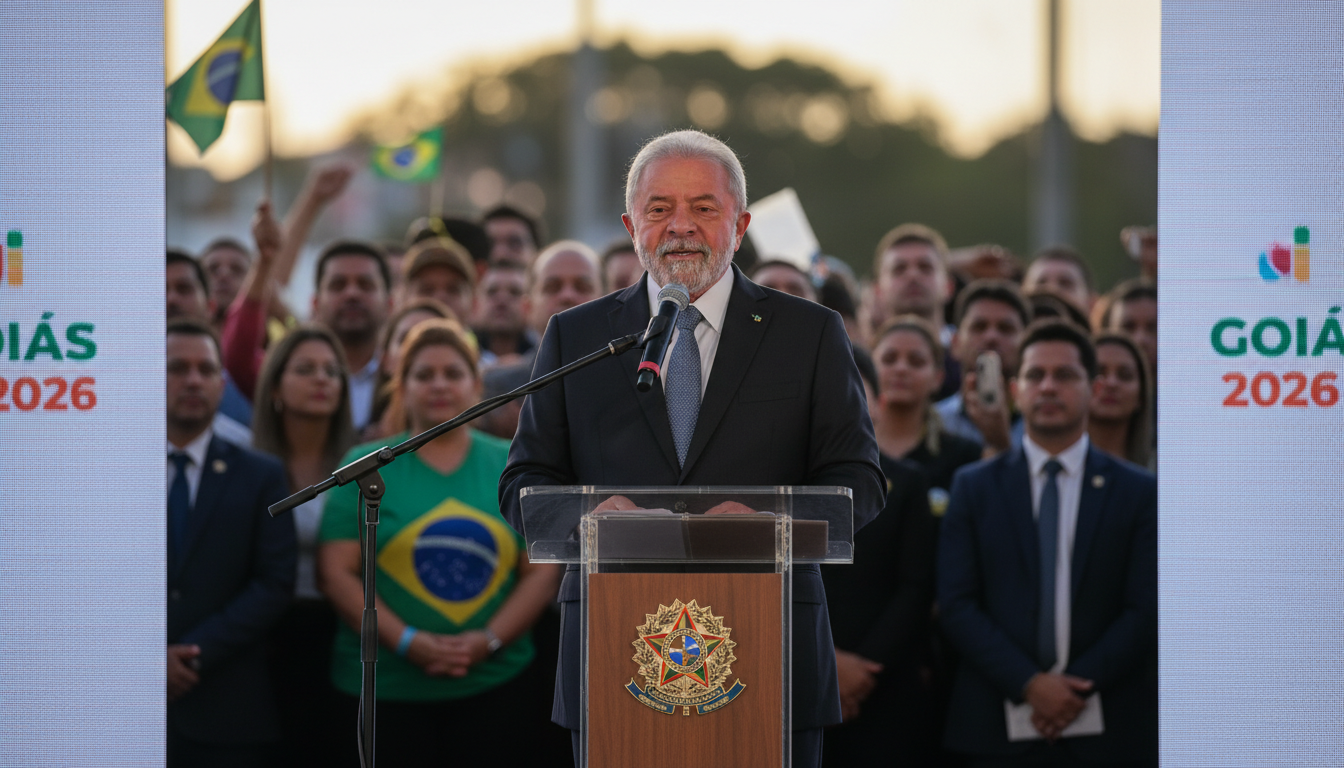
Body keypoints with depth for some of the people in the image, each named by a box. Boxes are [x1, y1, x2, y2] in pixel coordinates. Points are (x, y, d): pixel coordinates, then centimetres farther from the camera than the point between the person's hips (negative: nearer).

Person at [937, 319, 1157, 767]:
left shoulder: (1138, 492, 8)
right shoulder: (975, 488, 9)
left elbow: (1145, 608, 1)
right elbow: (956, 603, 1)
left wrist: (1079, 687, -11)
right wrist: (1028, 683, -11)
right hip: (1000, 728, 0)